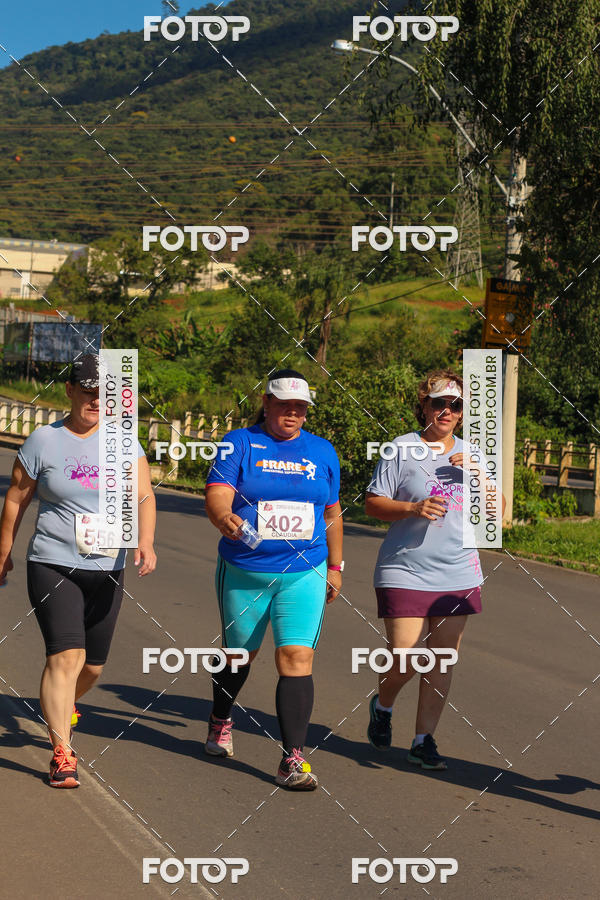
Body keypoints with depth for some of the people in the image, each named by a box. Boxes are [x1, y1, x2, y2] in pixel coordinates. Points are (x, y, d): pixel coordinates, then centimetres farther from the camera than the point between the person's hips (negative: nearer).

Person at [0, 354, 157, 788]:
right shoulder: (44, 441, -3)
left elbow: (144, 496, -6)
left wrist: (146, 542, -25)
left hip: (107, 570, 4)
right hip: (52, 565, -3)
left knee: (93, 665, 13)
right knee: (66, 655, -18)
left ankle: (62, 708, 46)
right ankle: (63, 753, -14)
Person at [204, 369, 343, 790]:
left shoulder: (322, 451, 10)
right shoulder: (240, 443, -1)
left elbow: (331, 512, 19)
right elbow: (217, 495, -14)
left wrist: (335, 566, 20)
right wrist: (225, 518, -36)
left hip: (304, 573, 1)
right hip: (244, 572, -1)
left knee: (297, 658, -12)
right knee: (240, 652, 15)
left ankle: (293, 759, -13)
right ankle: (221, 720, 45)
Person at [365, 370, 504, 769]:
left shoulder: (469, 453, 11)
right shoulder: (404, 448, -1)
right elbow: (373, 504, -2)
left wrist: (478, 475, -5)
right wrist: (413, 508, -18)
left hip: (459, 575, 4)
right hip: (405, 572, -4)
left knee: (443, 660, 2)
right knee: (405, 660, -8)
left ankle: (424, 740, 13)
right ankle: (382, 706, 24)